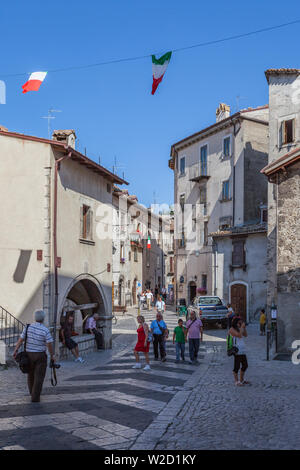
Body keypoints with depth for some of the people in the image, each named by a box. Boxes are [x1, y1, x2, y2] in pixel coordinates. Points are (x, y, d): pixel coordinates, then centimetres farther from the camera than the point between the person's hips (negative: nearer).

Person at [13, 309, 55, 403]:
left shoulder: (28, 327, -4)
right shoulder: (45, 330, -15)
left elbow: (20, 339, -6)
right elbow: (49, 345, -15)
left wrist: (15, 351, -4)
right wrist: (52, 355, -4)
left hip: (29, 354, 4)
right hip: (40, 356, -4)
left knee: (31, 374, 20)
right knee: (39, 377, 1)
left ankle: (32, 392, 38)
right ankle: (35, 398, -3)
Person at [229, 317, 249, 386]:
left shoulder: (239, 329, 20)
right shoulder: (232, 329, -6)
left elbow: (245, 335, 11)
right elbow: (239, 335, -19)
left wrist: (244, 328, 3)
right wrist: (242, 327, -13)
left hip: (243, 350, 9)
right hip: (237, 351, -9)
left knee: (245, 365, 14)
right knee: (237, 366, -5)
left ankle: (241, 380, 26)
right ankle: (236, 381, 4)